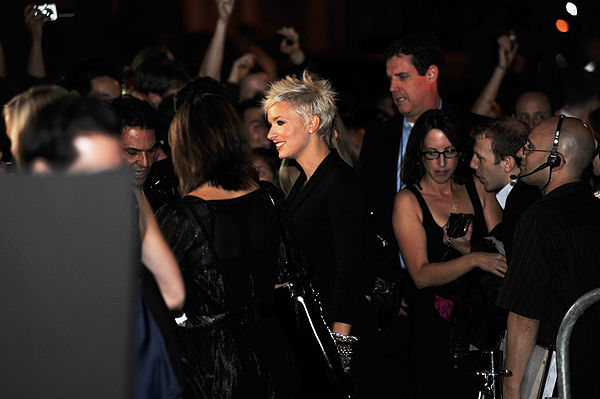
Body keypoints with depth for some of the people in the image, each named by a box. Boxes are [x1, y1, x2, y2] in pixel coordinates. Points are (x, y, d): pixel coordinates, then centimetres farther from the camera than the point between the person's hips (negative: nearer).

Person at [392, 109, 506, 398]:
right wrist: (474, 259, -25)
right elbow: (421, 275, -13)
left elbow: (502, 252, 1)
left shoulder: (478, 188, 7)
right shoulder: (408, 201, -5)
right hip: (434, 323, -3)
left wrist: (465, 248, -17)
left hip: (482, 317, 3)